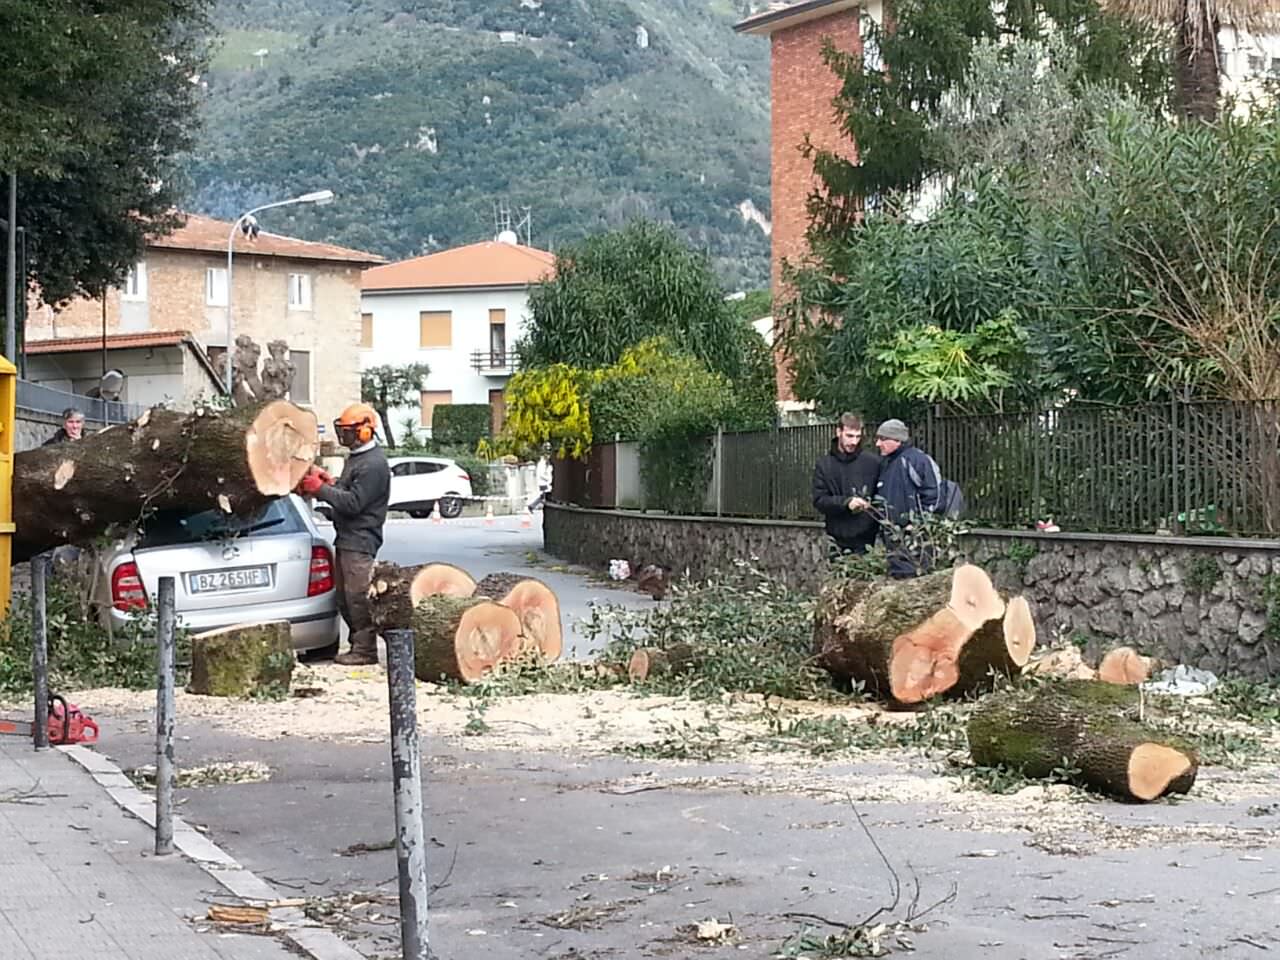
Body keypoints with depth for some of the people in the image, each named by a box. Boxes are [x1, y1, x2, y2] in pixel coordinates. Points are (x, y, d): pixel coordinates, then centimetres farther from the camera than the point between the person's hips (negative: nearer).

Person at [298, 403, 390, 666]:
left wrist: (320, 489, -19)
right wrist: (329, 482, 6)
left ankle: (365, 649, -3)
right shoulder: (356, 457, 17)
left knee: (358, 595, -8)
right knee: (344, 596, 13)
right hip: (346, 539, 11)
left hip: (360, 541, -11)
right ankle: (358, 645, 19)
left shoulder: (373, 464, -17)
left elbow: (354, 502, -22)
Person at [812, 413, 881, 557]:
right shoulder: (824, 464, 4)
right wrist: (846, 502, -19)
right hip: (838, 542, 1)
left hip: (866, 541, -1)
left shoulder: (873, 462, 2)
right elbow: (819, 500, -3)